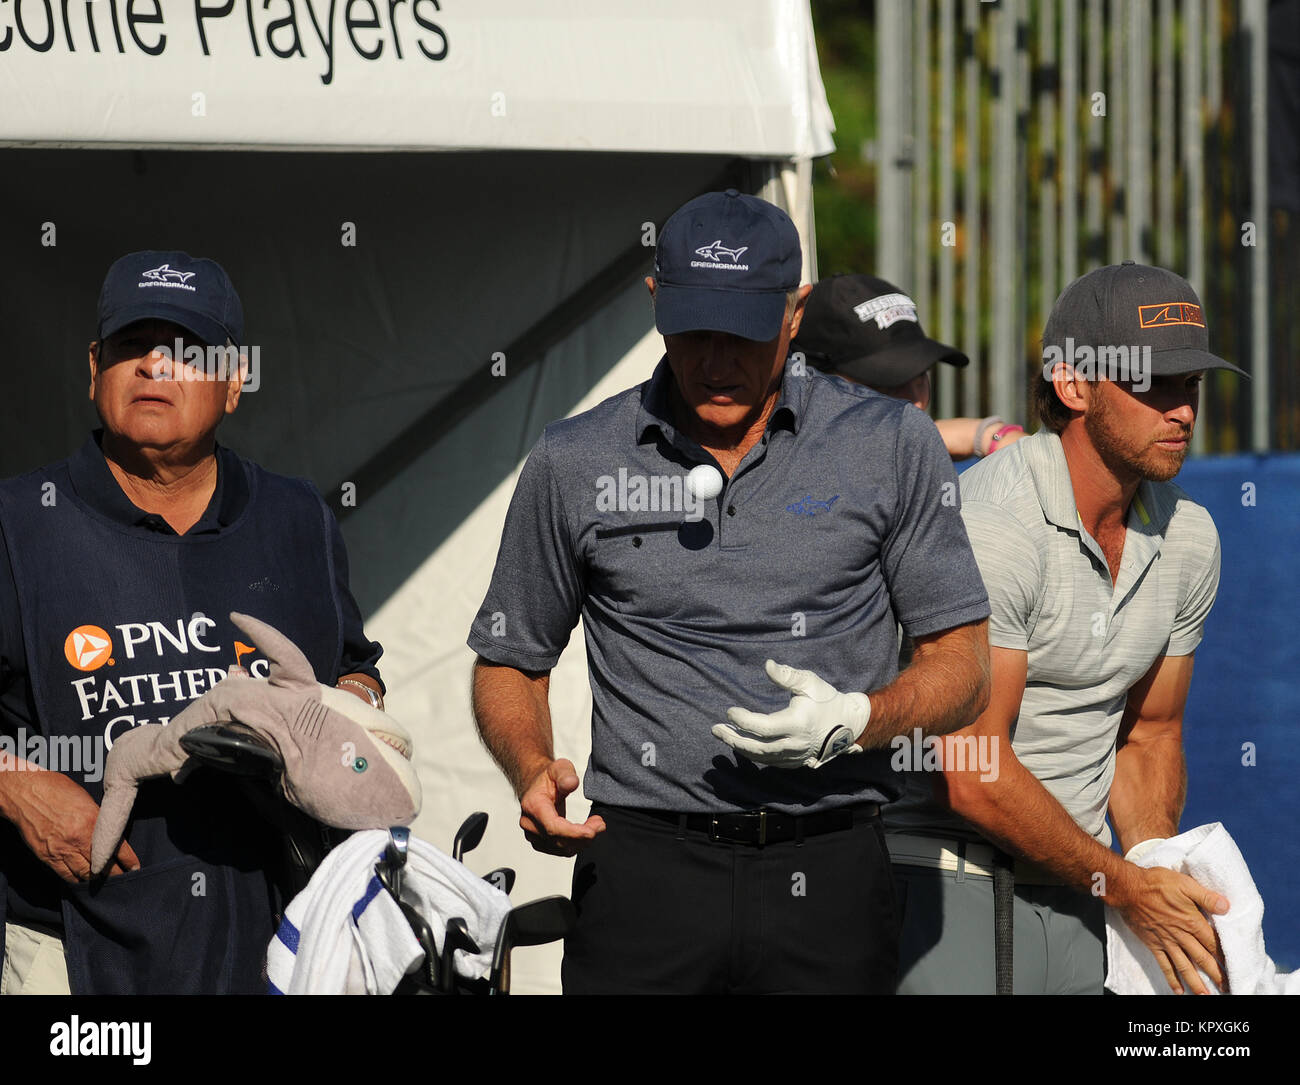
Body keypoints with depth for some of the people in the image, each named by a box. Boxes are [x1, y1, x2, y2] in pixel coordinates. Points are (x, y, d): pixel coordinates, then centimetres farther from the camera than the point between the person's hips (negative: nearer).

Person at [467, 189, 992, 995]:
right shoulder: (575, 465, 7)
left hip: (829, 872, 0)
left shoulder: (892, 446, 4)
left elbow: (963, 669, 6)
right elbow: (510, 663, 16)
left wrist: (859, 719, -14)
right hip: (644, 863, 0)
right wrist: (534, 771, -4)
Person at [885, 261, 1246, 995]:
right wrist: (1124, 886, -12)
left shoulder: (1188, 537, 6)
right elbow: (971, 775, -20)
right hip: (947, 875, -6)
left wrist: (1158, 874, -1)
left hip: (1075, 891, 6)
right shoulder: (992, 523, -18)